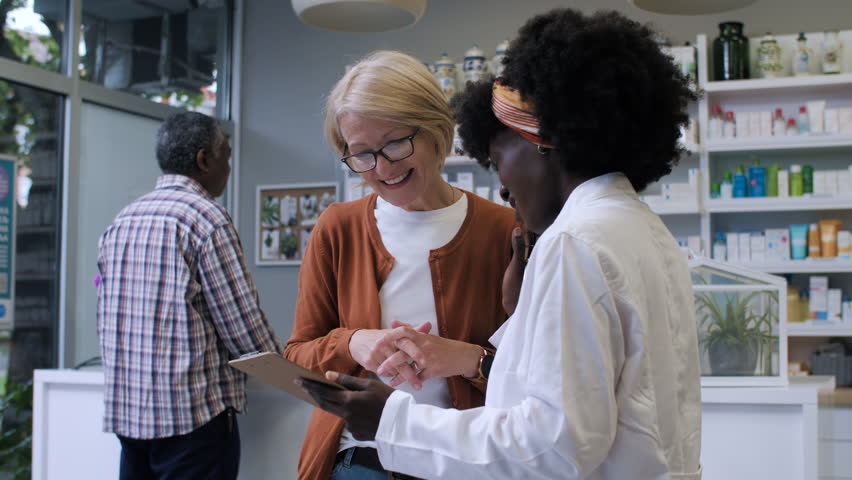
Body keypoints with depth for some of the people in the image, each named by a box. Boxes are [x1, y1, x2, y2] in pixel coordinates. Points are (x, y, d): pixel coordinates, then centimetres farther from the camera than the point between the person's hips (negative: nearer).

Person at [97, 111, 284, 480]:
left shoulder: (120, 221, 11)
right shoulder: (206, 217, -11)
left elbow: (107, 322, 14)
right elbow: (243, 325, -12)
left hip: (126, 412, 7)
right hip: (192, 414, -7)